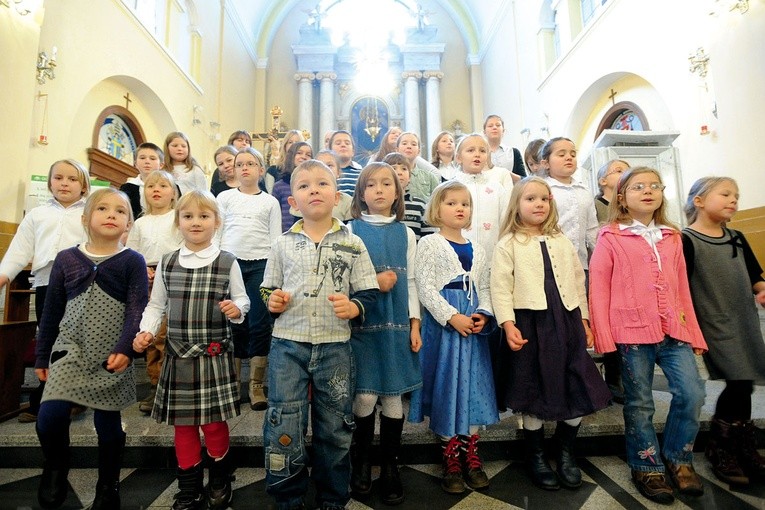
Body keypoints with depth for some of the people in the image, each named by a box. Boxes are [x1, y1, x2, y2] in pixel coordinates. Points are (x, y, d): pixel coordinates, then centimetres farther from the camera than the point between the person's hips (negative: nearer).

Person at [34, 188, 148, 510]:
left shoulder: (133, 261, -4)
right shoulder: (66, 259, 5)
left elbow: (137, 311, -11)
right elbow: (51, 311, 10)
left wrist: (125, 348, -23)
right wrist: (42, 355, 12)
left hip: (111, 358, -2)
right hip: (70, 351, 2)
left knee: (108, 425, 7)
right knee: (49, 419, -10)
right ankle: (55, 469, 24)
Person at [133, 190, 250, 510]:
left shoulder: (227, 262, -3)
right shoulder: (166, 263, 5)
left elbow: (242, 299, 3)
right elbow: (156, 305, 13)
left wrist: (237, 308, -18)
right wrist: (146, 331, -2)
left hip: (215, 355, -2)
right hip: (178, 356, 3)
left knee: (214, 422, 5)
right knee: (183, 424, 13)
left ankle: (220, 481, 32)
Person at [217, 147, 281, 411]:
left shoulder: (270, 202, 10)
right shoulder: (225, 197, 11)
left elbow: (275, 240, 6)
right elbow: (214, 233, 8)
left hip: (260, 265, 0)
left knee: (261, 325, -2)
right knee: (231, 323, 5)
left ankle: (256, 386, 10)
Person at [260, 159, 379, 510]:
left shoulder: (352, 243, 1)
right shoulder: (283, 244, 6)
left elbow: (369, 293, 1)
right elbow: (269, 289, 14)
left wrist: (354, 307, -18)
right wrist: (272, 300, -7)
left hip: (335, 347, 0)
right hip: (288, 345, 1)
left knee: (335, 429, 13)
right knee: (284, 428, 7)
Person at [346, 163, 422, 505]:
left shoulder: (405, 233, 8)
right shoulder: (351, 230, 2)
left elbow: (410, 281, 8)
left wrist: (415, 323, 2)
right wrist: (372, 283, -13)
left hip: (396, 323, 2)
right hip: (362, 323, -2)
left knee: (393, 397, 8)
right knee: (365, 397, 1)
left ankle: (389, 468, 27)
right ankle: (361, 464, 27)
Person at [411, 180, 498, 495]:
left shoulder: (477, 250, 14)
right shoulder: (429, 244, -3)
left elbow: (484, 287, 14)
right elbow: (425, 287, -11)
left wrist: (483, 314, -5)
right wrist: (452, 317, -18)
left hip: (473, 324, 5)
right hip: (442, 323, -5)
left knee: (474, 384, 9)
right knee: (446, 385, 3)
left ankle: (471, 454, 26)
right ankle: (451, 459, 20)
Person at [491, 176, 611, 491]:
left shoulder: (562, 242, 13)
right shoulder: (508, 244, -3)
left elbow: (578, 281, 16)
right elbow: (500, 287, -10)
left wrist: (584, 319, 12)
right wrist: (508, 324, -18)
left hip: (567, 321, 5)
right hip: (530, 322, -5)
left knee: (577, 390, 9)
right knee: (535, 392, 7)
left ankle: (566, 453, 33)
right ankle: (536, 457, 28)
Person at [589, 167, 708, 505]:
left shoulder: (672, 237, 15)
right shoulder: (610, 237, -2)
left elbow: (682, 289, 16)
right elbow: (598, 289, -6)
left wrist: (694, 333, 13)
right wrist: (603, 337, -11)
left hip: (673, 330, 5)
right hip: (632, 332, -5)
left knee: (692, 393, 2)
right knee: (640, 404, 5)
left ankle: (677, 458, 26)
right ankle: (647, 467, 24)